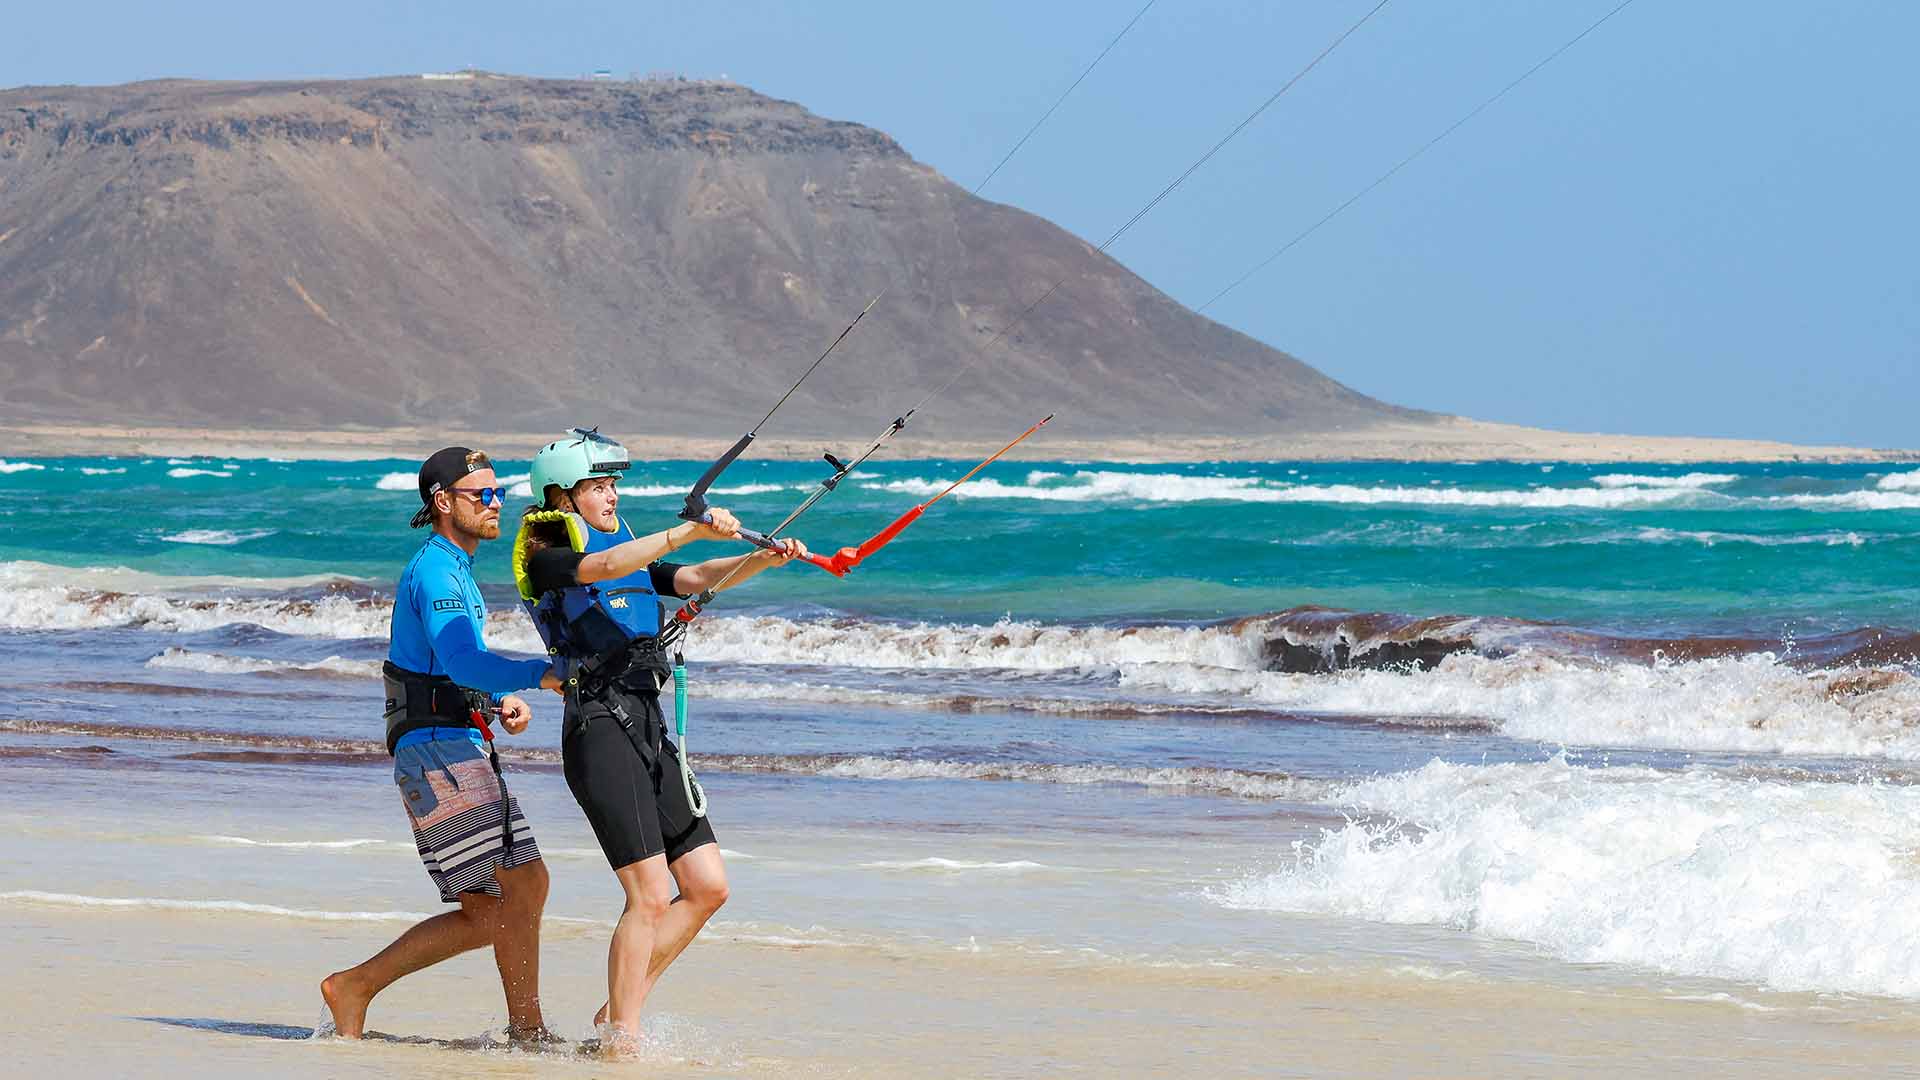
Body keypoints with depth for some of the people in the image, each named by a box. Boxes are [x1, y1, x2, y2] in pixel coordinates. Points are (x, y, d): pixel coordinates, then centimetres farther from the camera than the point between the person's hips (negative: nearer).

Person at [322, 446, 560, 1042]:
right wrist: (540, 674, -38)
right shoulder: (434, 570, -11)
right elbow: (459, 659, -27)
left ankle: (354, 987, 13)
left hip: (464, 752, 10)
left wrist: (500, 700, 11)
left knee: (486, 913, 8)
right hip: (438, 750, -10)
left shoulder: (455, 569, 22)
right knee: (523, 884, -13)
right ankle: (528, 1032, -8)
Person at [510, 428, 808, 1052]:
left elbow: (697, 580, 10)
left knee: (707, 888, 4)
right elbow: (602, 567, -22)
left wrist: (761, 560, -9)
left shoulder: (630, 556, 22)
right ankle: (621, 1041, -4)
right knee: (651, 896, -13)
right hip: (599, 730, -8)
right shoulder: (545, 560, -2)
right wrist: (691, 530, -30)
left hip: (649, 731, 8)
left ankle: (618, 1012, 13)